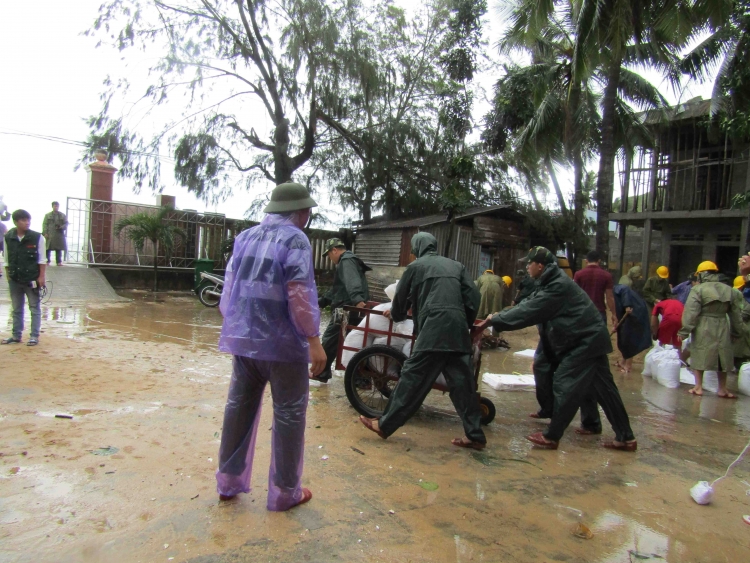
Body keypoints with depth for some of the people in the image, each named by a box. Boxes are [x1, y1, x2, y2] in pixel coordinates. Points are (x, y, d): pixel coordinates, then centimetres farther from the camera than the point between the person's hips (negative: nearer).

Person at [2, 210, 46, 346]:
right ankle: (16, 335, 24)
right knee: (16, 309, 14)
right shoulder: (8, 238, 0)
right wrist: (8, 276, 7)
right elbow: (7, 260, 8)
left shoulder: (37, 237, -8)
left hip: (32, 279, -3)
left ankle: (34, 336, 12)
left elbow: (41, 259, -6)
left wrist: (41, 276, -9)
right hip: (15, 279, 3)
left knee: (35, 309, 5)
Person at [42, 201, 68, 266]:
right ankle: (47, 261, 6)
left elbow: (66, 224, 10)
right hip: (50, 235, -1)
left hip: (59, 235, 1)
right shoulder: (47, 215, 10)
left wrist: (61, 227, -10)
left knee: (59, 249, 1)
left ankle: (59, 261, 6)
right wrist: (45, 233, -7)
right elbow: (44, 224, 4)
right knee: (48, 248, -2)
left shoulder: (63, 215, 13)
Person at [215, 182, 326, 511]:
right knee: (288, 415, 6)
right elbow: (300, 293, -19)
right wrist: (314, 340, -15)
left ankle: (229, 482, 29)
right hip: (283, 343, -7)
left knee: (239, 408, 17)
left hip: (243, 340, 7)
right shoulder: (294, 239, -11)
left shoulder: (245, 237, 11)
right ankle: (284, 492, 16)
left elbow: (229, 288, 15)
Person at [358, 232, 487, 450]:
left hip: (433, 330, -4)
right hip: (458, 330, 5)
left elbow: (401, 299, 20)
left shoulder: (415, 266, 12)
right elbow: (473, 298, 13)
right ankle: (475, 435, 15)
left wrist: (394, 314, 41)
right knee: (462, 383, 10)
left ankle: (385, 424, 8)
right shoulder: (456, 265, 22)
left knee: (412, 378, 0)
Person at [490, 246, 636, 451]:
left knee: (564, 386, -6)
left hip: (585, 341, -10)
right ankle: (625, 437, 22)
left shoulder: (558, 286, -21)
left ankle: (551, 437, 2)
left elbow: (529, 311, -23)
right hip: (590, 339, 10)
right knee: (602, 389, 13)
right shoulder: (554, 283, 12)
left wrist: (495, 320, -15)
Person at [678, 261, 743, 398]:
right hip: (722, 329, 5)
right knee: (722, 358, 15)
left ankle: (698, 387, 8)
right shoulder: (729, 290, 7)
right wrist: (736, 331, 23)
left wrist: (684, 331, -11)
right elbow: (736, 314, 13)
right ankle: (722, 389, 23)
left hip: (702, 330, -5)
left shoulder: (697, 290, -10)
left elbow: (691, 312, -15)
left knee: (699, 356, 5)